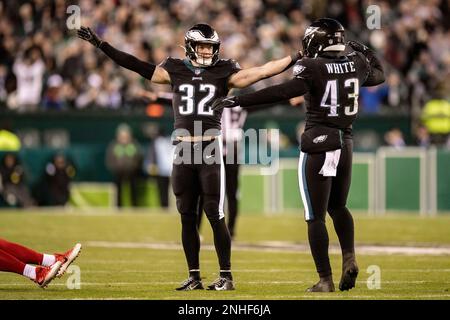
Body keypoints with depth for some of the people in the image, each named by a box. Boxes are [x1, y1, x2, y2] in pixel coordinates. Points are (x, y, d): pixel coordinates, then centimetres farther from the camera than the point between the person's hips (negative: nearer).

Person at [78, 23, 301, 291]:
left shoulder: (223, 72, 3)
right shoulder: (175, 70, 7)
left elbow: (260, 72, -3)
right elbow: (138, 66, 5)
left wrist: (294, 60, -11)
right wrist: (101, 45, 2)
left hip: (210, 150, -3)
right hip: (183, 151, 3)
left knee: (215, 214, -5)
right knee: (187, 216, 6)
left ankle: (226, 276, 3)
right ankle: (194, 277, 14)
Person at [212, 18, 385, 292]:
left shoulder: (314, 68, -13)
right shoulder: (357, 64, 4)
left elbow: (289, 90, -27)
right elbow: (379, 75, 25)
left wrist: (238, 101, -29)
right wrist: (365, 52, 39)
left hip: (318, 142, -6)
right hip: (345, 143, 6)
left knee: (316, 216, 2)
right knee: (338, 207, 25)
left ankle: (325, 279, 0)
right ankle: (349, 258, 4)